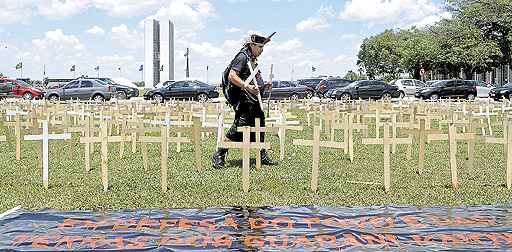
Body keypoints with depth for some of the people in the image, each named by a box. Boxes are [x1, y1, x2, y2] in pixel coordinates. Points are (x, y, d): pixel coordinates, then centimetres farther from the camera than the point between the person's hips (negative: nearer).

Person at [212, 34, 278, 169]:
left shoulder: (253, 60, 19)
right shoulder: (242, 57, -10)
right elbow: (231, 76, -21)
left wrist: (264, 86, 14)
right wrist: (246, 86, -31)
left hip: (253, 100, 10)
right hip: (244, 100, -10)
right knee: (239, 127, -12)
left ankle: (263, 156, 24)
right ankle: (219, 155, -5)